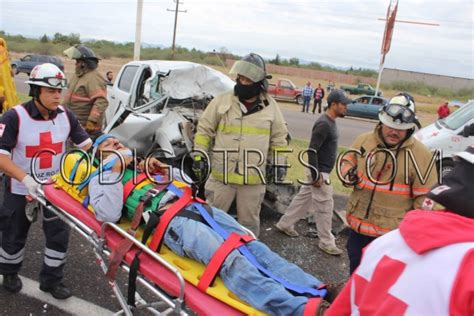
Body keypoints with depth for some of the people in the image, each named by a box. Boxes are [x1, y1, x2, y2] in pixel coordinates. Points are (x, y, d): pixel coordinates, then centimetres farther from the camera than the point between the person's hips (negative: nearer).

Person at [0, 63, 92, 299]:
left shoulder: (65, 115, -9)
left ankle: (51, 280, 28)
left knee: (59, 233, 7)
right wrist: (26, 178, -41)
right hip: (20, 188, -3)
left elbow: (85, 144, -1)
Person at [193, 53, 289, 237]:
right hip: (221, 174, -1)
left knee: (249, 222, 16)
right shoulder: (222, 101, -2)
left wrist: (278, 163, 5)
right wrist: (199, 154, -3)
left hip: (253, 178, 1)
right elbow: (204, 129, 4)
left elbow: (278, 138, 10)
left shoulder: (270, 106, 2)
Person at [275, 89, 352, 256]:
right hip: (320, 172, -10)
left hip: (320, 171, 10)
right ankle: (326, 243, 12)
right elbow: (312, 151, -24)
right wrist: (316, 176, -23)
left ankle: (285, 224, 33)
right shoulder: (323, 124, -21)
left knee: (303, 198, 19)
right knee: (325, 206, 0)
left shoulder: (330, 122, 10)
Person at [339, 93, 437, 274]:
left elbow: (425, 197, -9)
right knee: (356, 272, 24)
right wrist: (348, 174, -5)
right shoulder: (364, 141, -1)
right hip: (358, 225, 5)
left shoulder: (420, 154, -13)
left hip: (392, 233, -4)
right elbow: (348, 160, 18)